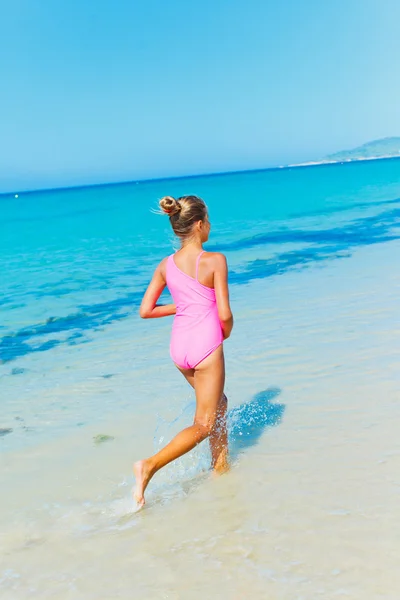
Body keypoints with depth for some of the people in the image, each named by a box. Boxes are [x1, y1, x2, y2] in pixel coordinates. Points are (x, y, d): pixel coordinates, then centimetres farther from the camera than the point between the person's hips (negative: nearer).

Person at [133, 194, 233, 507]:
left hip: (179, 347, 7)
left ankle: (221, 464, 39)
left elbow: (145, 311, 3)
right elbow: (224, 314, -14)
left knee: (219, 403, 28)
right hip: (206, 345, -7)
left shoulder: (166, 265, 2)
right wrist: (227, 332, 8)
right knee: (203, 425, 5)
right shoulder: (214, 260, -13)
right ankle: (150, 465, -11)